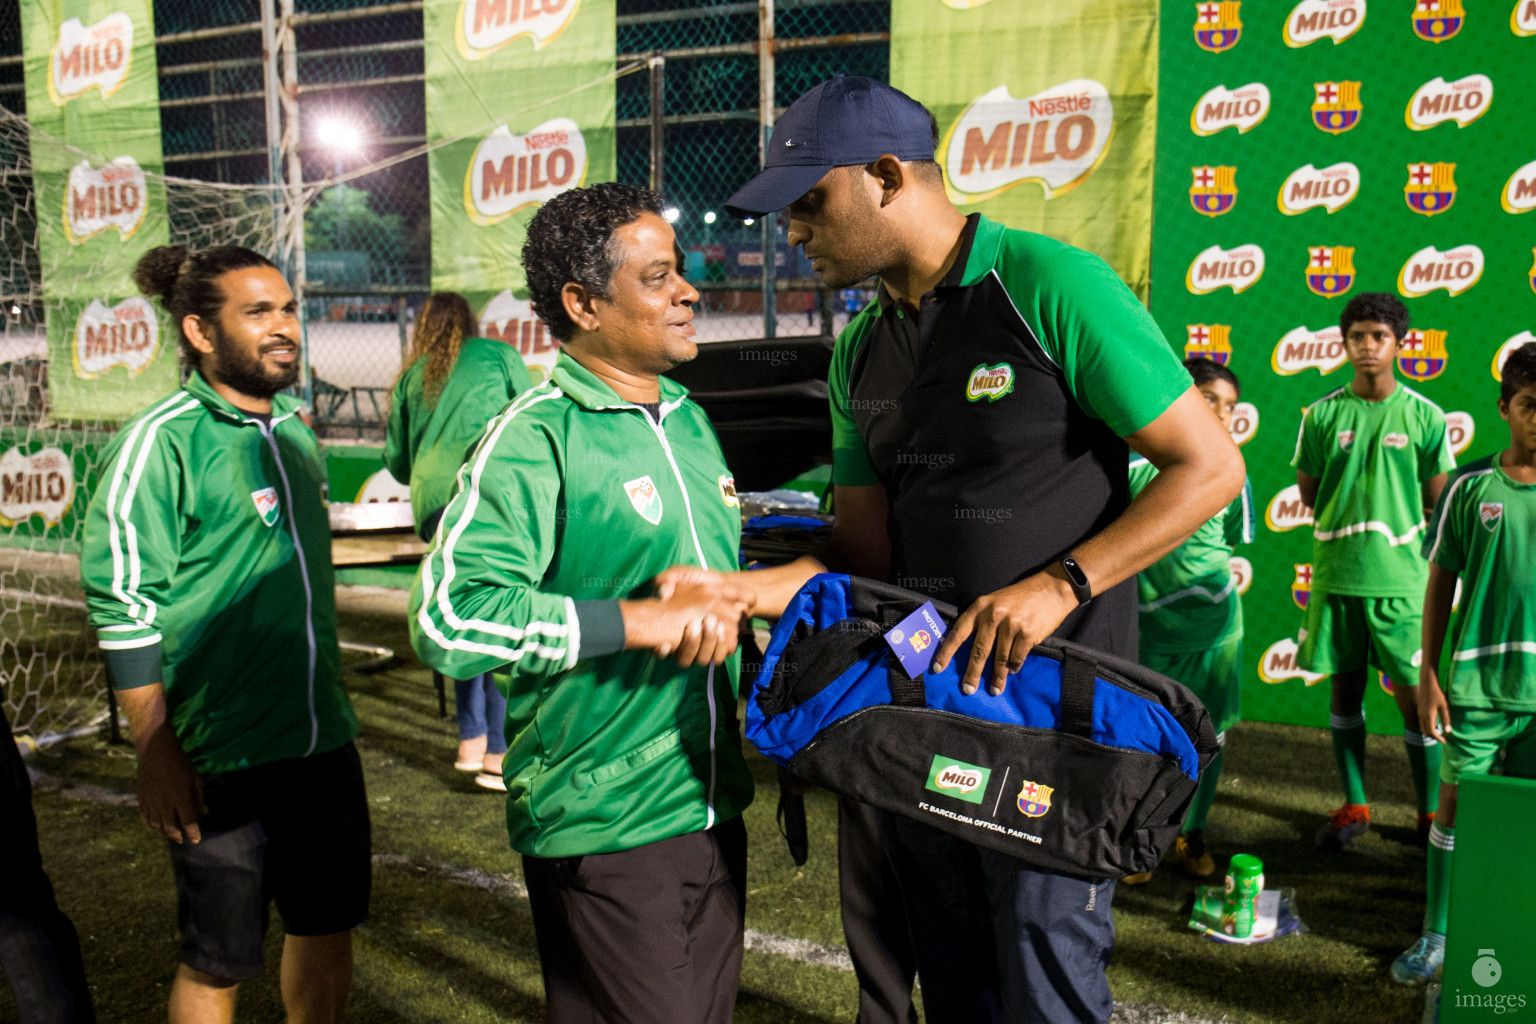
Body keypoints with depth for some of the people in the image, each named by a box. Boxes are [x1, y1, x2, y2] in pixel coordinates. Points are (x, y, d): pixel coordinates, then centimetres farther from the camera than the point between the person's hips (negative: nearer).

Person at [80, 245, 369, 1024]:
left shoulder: (294, 431, 9)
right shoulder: (162, 439, -12)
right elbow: (123, 604, -14)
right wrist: (156, 752, -15)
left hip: (323, 744, 6)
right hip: (219, 756, -6)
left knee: (328, 928, 18)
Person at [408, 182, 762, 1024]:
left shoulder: (690, 422, 11)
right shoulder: (537, 435, -15)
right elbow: (447, 617, -26)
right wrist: (642, 622, -26)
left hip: (711, 806, 8)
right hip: (604, 829, -7)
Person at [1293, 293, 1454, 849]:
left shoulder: (1424, 416, 0)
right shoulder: (1323, 414, 2)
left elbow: (1437, 502, 6)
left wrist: (1392, 528, 0)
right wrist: (1351, 523, 2)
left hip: (1400, 578, -1)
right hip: (1335, 574, 2)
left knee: (1412, 695, 2)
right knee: (1345, 688, 10)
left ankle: (1432, 812, 20)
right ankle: (1354, 805, 24)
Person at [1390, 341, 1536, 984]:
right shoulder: (1471, 486, -1)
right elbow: (1440, 581, 3)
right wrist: (1428, 674, 0)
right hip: (1476, 682, -1)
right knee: (1456, 806, 6)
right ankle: (1435, 937, 19)